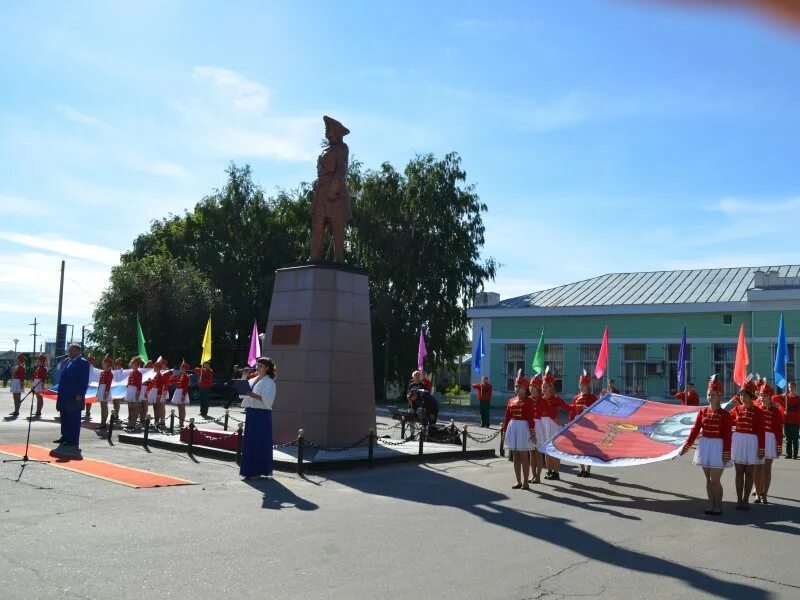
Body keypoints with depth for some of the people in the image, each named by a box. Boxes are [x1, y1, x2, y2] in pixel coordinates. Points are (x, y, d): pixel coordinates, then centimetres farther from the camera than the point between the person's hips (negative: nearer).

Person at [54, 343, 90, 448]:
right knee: (64, 418, 13)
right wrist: (60, 392, 14)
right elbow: (63, 376, 20)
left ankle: (73, 440, 1)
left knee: (74, 419, -3)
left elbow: (84, 381, -13)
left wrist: (80, 395, -17)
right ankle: (65, 437, 22)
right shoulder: (67, 361, 16)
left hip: (75, 396, -8)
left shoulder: (83, 363, -8)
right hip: (64, 396, 8)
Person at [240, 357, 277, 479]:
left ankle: (259, 470, 5)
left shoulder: (269, 382, -7)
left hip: (262, 415, -7)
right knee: (249, 442, 10)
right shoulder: (252, 381, 15)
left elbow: (268, 400, -17)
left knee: (260, 443, -3)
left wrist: (254, 395, -26)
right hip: (251, 413, 7)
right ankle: (250, 470, 18)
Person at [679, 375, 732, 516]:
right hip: (705, 446, 5)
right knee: (708, 479, 10)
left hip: (718, 447, -5)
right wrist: (686, 446, 1)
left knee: (715, 480, -3)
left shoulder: (725, 414, -10)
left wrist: (727, 454, -14)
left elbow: (728, 435, -11)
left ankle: (718, 507, 12)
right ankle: (712, 506, 20)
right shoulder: (703, 412, 3)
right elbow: (695, 430, 4)